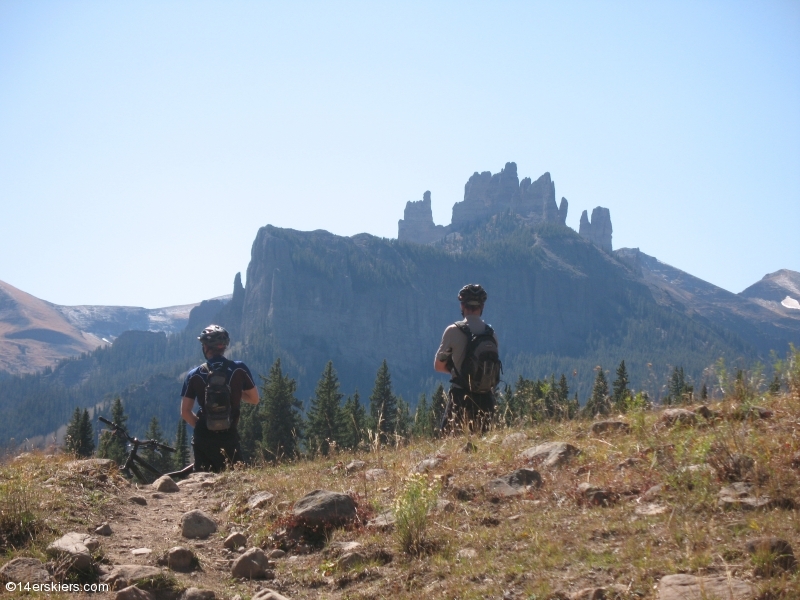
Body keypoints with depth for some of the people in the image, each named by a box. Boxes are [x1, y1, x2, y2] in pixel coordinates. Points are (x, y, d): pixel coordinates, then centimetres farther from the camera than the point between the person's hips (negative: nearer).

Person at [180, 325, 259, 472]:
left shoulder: (194, 375, -2)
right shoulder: (239, 369, -5)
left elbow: (185, 412, 0)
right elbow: (254, 399, 4)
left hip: (203, 439, 1)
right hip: (229, 437, -1)